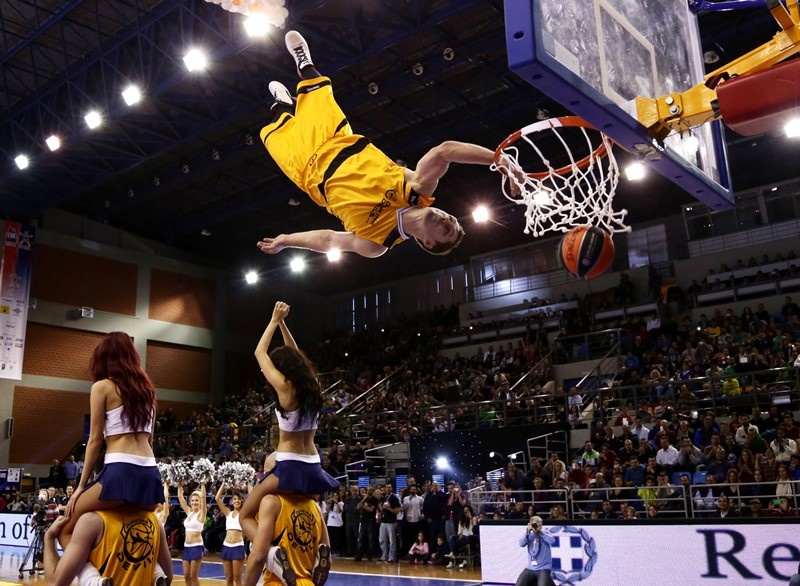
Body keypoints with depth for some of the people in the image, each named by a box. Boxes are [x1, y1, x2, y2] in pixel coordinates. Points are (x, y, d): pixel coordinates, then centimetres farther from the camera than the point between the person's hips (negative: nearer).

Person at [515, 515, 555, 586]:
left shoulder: (545, 534, -3)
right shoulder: (530, 535, 5)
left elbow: (552, 540, -24)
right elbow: (521, 544, -10)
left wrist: (540, 531, -25)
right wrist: (527, 531, -18)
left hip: (543, 568, -4)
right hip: (530, 568, 4)